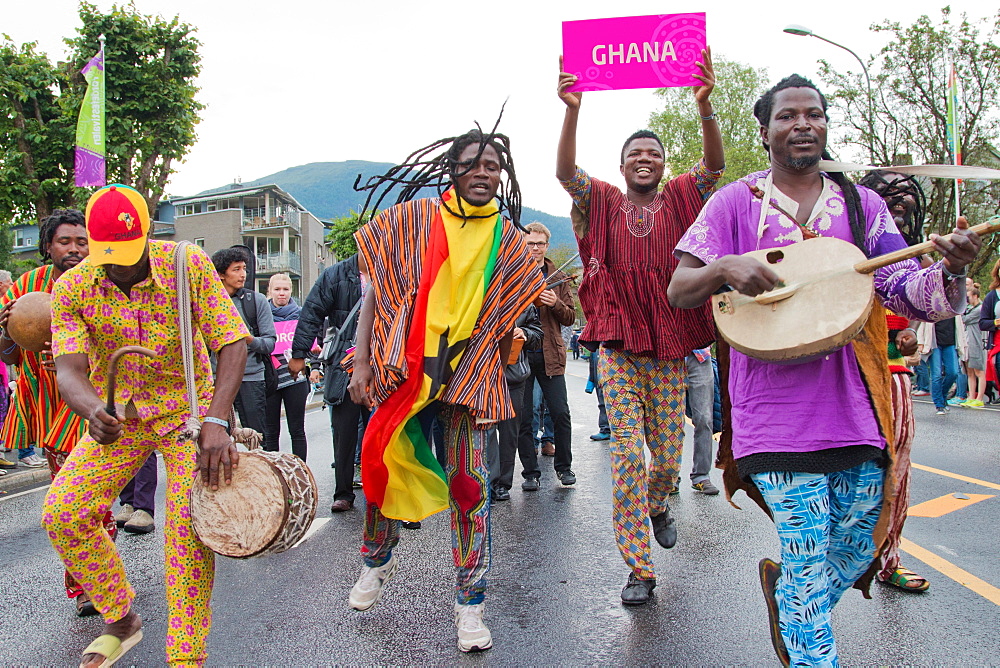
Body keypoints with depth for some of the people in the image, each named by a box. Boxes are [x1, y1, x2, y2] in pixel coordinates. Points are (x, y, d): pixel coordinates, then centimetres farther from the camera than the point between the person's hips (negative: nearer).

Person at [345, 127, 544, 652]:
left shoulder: (506, 237, 9)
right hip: (402, 367, 0)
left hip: (469, 373, 0)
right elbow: (375, 292, 4)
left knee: (469, 483, -1)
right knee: (383, 463, 8)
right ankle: (378, 560, 37)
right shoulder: (413, 217, 3)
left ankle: (469, 602, 13)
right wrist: (362, 362, -1)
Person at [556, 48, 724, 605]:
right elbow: (565, 172, -12)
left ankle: (658, 506, 44)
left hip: (670, 347, 1)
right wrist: (572, 110, -27)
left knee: (668, 454, 8)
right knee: (627, 453, -4)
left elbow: (715, 165, -10)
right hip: (618, 345, -1)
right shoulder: (605, 203, 4)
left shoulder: (679, 200, 6)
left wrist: (705, 105, -26)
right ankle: (640, 570, 6)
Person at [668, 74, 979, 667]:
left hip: (858, 412, 4)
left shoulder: (862, 204, 11)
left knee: (859, 552, 15)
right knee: (811, 572, -3)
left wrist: (952, 269, -18)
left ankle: (782, 584, 44)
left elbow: (913, 294, 4)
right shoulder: (735, 202, 2)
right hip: (778, 414, -4)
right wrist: (725, 268, -22)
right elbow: (679, 290, -2)